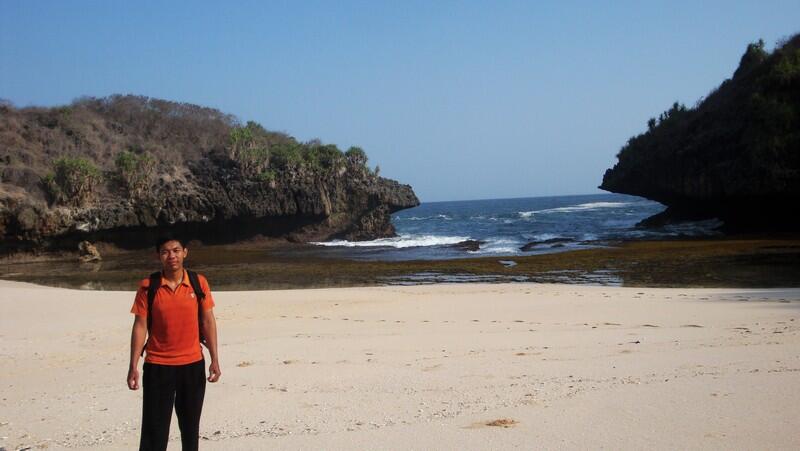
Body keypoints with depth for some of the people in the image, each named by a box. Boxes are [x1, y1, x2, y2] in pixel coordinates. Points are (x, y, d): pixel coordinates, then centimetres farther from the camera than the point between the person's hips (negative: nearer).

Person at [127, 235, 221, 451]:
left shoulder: (199, 283, -2)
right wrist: (133, 366, -8)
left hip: (193, 364, 2)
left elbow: (208, 321, 2)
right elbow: (140, 326, -4)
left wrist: (215, 360, -1)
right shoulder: (148, 286, -6)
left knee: (190, 425, 14)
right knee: (155, 429, 1)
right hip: (157, 366, -2)